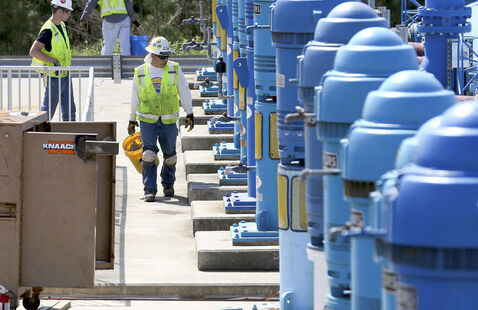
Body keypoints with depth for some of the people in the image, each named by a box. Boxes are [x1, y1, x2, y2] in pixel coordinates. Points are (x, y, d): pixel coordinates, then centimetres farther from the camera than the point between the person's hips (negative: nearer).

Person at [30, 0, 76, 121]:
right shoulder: (48, 30, -21)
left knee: (69, 110, 12)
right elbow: (33, 51, -28)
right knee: (48, 110, -1)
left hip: (65, 75, 9)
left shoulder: (62, 25, 8)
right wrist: (54, 61, -28)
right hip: (54, 77, -9)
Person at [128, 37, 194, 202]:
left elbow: (184, 92, 4)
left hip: (169, 121, 1)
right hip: (147, 120, -1)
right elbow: (135, 97, 10)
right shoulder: (141, 72, 0)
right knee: (149, 154, -14)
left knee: (170, 155, 8)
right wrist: (132, 120, 15)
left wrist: (189, 114, -1)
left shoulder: (174, 69, 0)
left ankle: (168, 184, 32)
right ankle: (150, 190, -8)